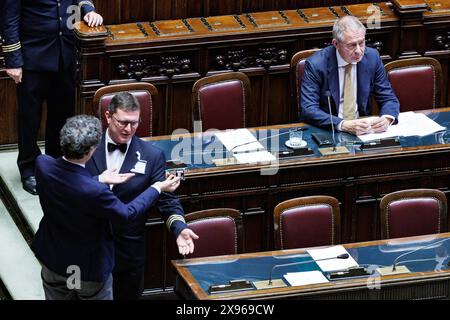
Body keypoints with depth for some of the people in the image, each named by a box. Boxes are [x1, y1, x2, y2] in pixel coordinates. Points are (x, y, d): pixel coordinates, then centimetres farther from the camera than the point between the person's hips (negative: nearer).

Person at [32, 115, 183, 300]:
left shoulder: (42, 164, -23)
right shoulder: (93, 191, -38)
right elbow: (126, 213, -18)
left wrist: (100, 180, -2)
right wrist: (157, 188, -6)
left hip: (52, 258, 5)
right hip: (88, 268, -5)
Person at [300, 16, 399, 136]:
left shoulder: (372, 57, -2)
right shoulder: (316, 64, -12)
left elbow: (389, 99, 5)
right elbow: (308, 110, -18)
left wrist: (387, 119, -19)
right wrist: (344, 125, -32)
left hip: (363, 132, 2)